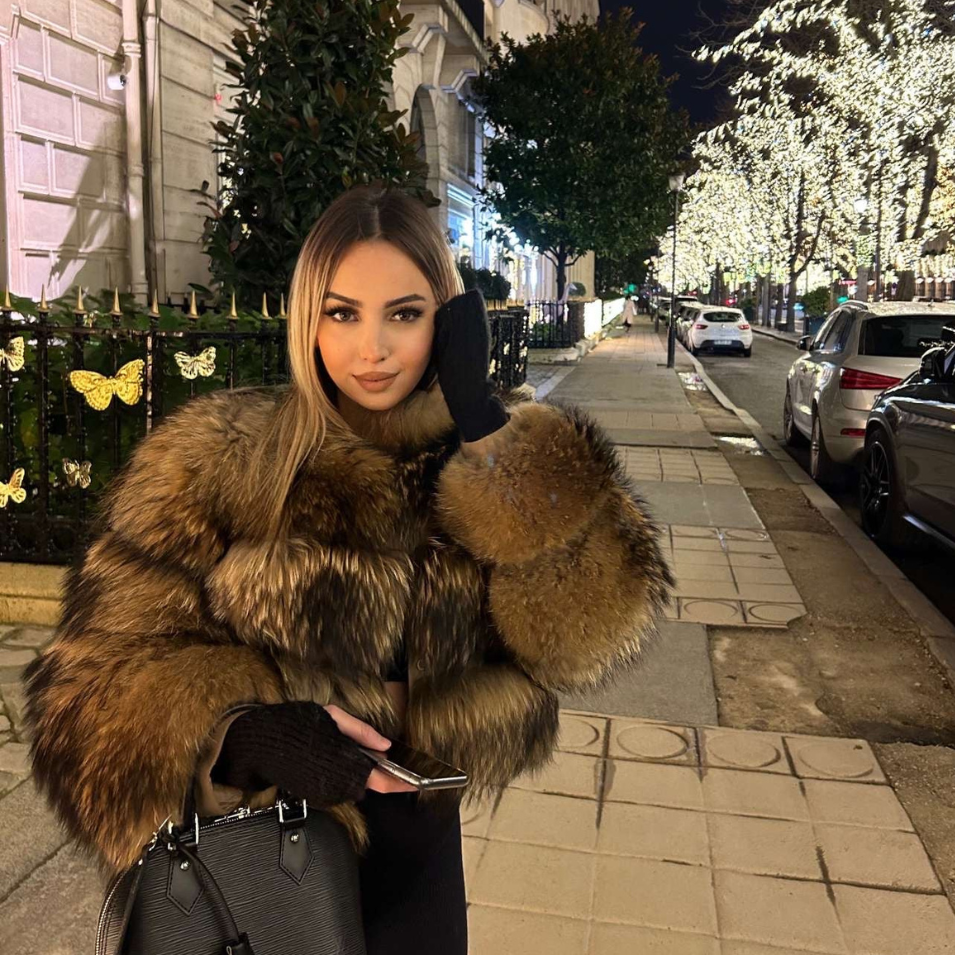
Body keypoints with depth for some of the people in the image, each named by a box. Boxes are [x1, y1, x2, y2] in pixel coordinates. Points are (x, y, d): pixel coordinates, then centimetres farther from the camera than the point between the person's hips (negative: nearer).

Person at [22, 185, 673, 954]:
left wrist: (485, 424, -27)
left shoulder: (506, 459, -8)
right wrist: (244, 731, -31)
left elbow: (594, 632, -22)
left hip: (416, 841, 2)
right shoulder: (218, 460, -13)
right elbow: (105, 670, -13)